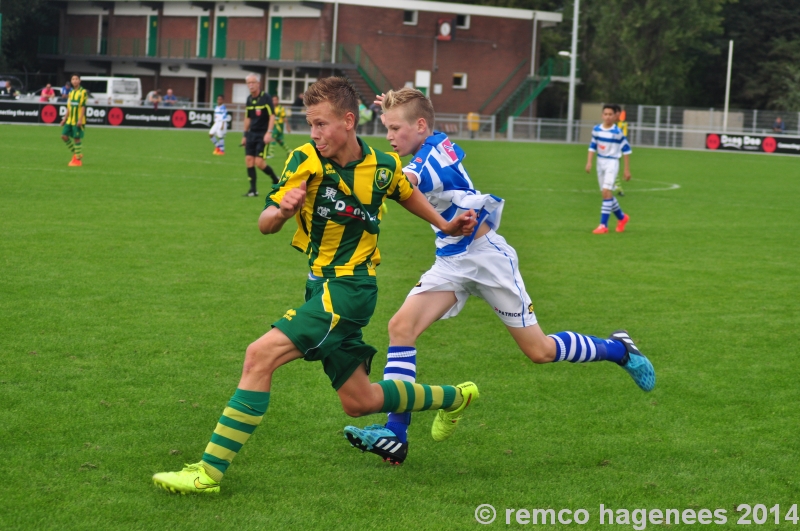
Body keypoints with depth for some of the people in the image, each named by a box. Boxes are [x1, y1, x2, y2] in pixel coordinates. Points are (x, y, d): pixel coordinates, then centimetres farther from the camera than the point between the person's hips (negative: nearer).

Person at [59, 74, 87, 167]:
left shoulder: (83, 92, -7)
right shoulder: (71, 92, 14)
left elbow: (83, 106, -12)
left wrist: (80, 119, -18)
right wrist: (65, 118, 16)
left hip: (78, 121, -7)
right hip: (70, 120, 7)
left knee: (77, 138, -4)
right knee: (64, 136, 3)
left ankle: (78, 159, 4)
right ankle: (75, 153, 17)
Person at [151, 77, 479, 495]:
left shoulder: (383, 168, -7)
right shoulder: (307, 161, -6)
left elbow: (407, 193, 18)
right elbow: (265, 224, -9)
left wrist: (445, 225, 22)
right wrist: (281, 211, -31)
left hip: (350, 288, -5)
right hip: (323, 287, 5)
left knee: (261, 355, -21)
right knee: (360, 402, 17)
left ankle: (210, 471, -19)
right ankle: (453, 397, 42)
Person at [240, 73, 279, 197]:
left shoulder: (266, 98, -10)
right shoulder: (249, 99, 9)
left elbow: (272, 116, -13)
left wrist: (269, 132, -21)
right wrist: (245, 134, 17)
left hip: (263, 135, -6)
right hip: (252, 134, 6)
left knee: (259, 162, -13)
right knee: (249, 160, -2)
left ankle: (275, 179, 11)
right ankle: (253, 190, 4)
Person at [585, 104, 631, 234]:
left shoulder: (617, 132, -12)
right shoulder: (596, 129, 2)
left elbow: (626, 150, -6)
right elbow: (592, 146, 12)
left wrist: (627, 170, -5)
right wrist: (589, 162, 2)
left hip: (612, 163, -6)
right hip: (600, 163, 6)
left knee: (606, 192, -17)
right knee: (607, 194, 12)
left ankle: (603, 225, -15)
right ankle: (622, 217, 34)